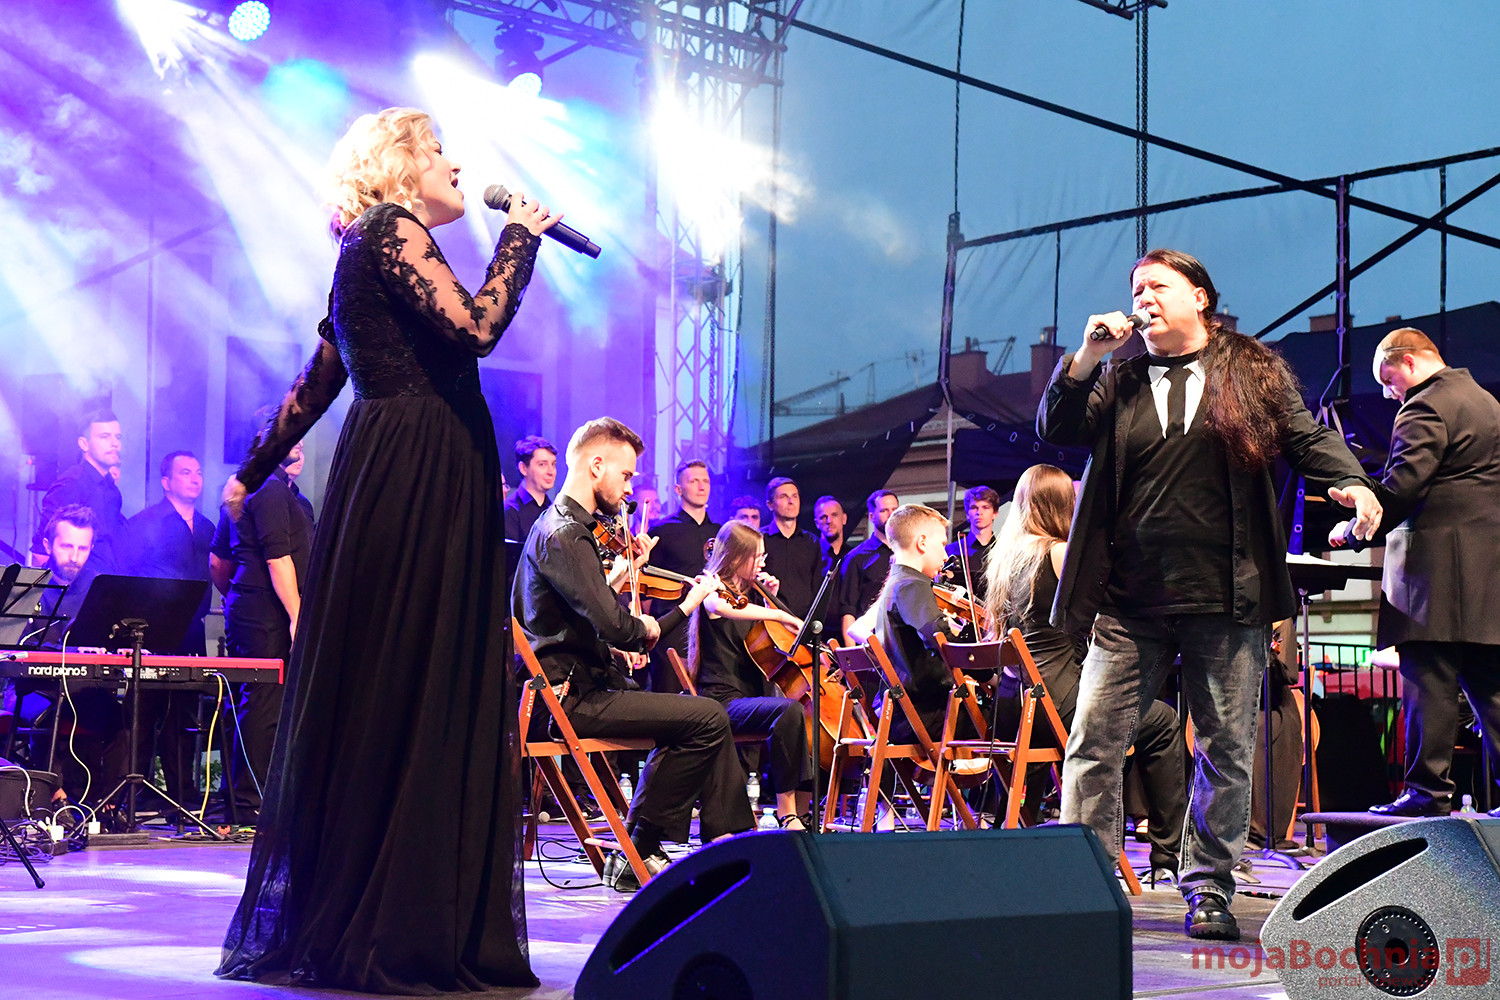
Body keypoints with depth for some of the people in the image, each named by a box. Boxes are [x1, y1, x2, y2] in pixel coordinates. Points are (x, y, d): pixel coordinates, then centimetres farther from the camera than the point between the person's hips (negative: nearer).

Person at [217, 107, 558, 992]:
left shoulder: (375, 250, 22)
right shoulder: (392, 231, -6)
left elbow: (317, 383, 25)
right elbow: (477, 327, -21)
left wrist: (253, 473, 33)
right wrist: (521, 237, -6)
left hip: (421, 480, 10)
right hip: (415, 479, -10)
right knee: (401, 696, -8)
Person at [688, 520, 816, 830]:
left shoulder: (750, 593, 19)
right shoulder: (715, 593, -5)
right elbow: (724, 607, -32)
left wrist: (771, 598, 15)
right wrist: (784, 616, -30)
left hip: (754, 696, 9)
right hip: (724, 700, -9)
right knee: (788, 709, -34)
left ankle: (802, 811, -1)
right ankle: (786, 814, -34)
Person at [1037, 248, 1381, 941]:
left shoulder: (1253, 370, 9)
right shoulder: (1119, 380, 14)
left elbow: (1305, 435, 5)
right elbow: (1055, 429, 5)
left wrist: (1348, 480, -14)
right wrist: (1087, 355, -5)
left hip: (1225, 600, -1)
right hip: (1129, 603, 1)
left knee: (1227, 749, 4)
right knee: (1094, 740, -4)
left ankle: (1209, 887, 15)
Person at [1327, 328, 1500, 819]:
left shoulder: (1425, 409, -10)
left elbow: (1400, 487, -19)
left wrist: (1352, 531, -8)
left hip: (1437, 569, -9)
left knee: (1429, 685, -5)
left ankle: (1428, 792, -4)